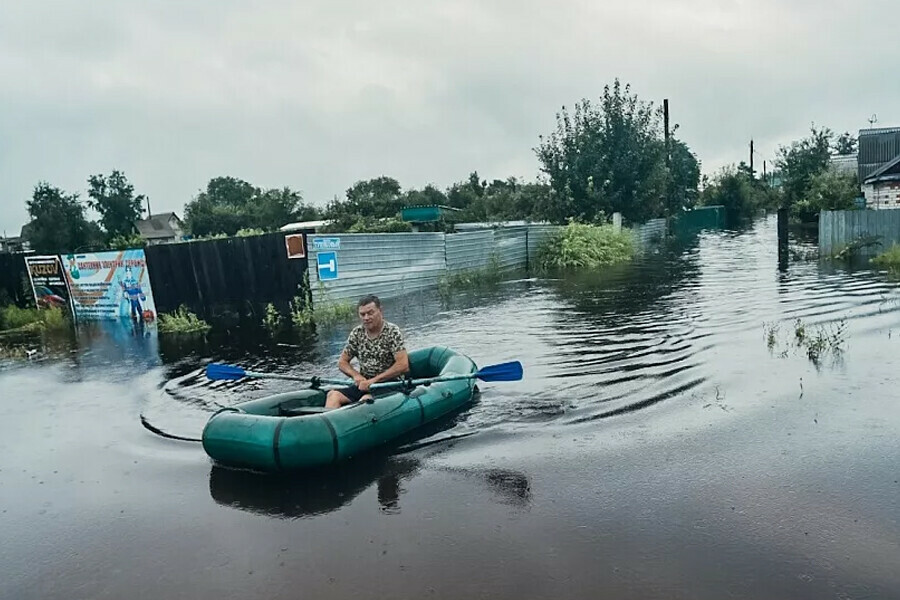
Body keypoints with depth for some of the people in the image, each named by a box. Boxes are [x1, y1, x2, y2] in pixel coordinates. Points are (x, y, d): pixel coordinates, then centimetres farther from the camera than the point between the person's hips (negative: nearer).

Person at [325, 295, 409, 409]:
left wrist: (374, 380, -17)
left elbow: (403, 366, -17)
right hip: (363, 383, 5)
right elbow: (342, 362, 15)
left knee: (366, 400, -34)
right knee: (333, 395, -20)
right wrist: (356, 375, -6)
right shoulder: (357, 333, 8)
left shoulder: (392, 332, -7)